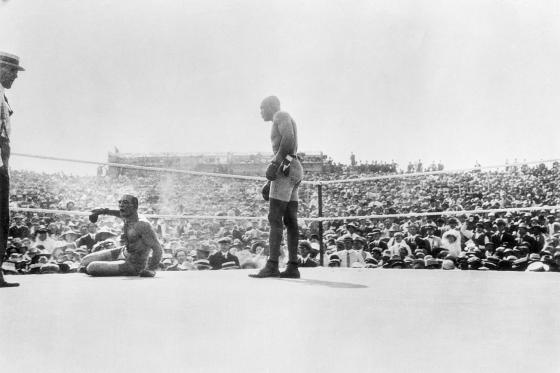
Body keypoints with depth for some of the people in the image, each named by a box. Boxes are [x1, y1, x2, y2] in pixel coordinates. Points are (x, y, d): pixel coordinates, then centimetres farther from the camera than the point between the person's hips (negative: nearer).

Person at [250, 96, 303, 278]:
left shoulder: (281, 115, 0)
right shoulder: (282, 127, 30)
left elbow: (289, 138, -19)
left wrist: (274, 163, -24)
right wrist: (270, 183, 25)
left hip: (285, 169, -10)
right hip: (292, 172, 10)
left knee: (275, 218, -13)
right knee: (290, 221, 3)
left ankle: (272, 266, -18)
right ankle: (292, 267, 1)